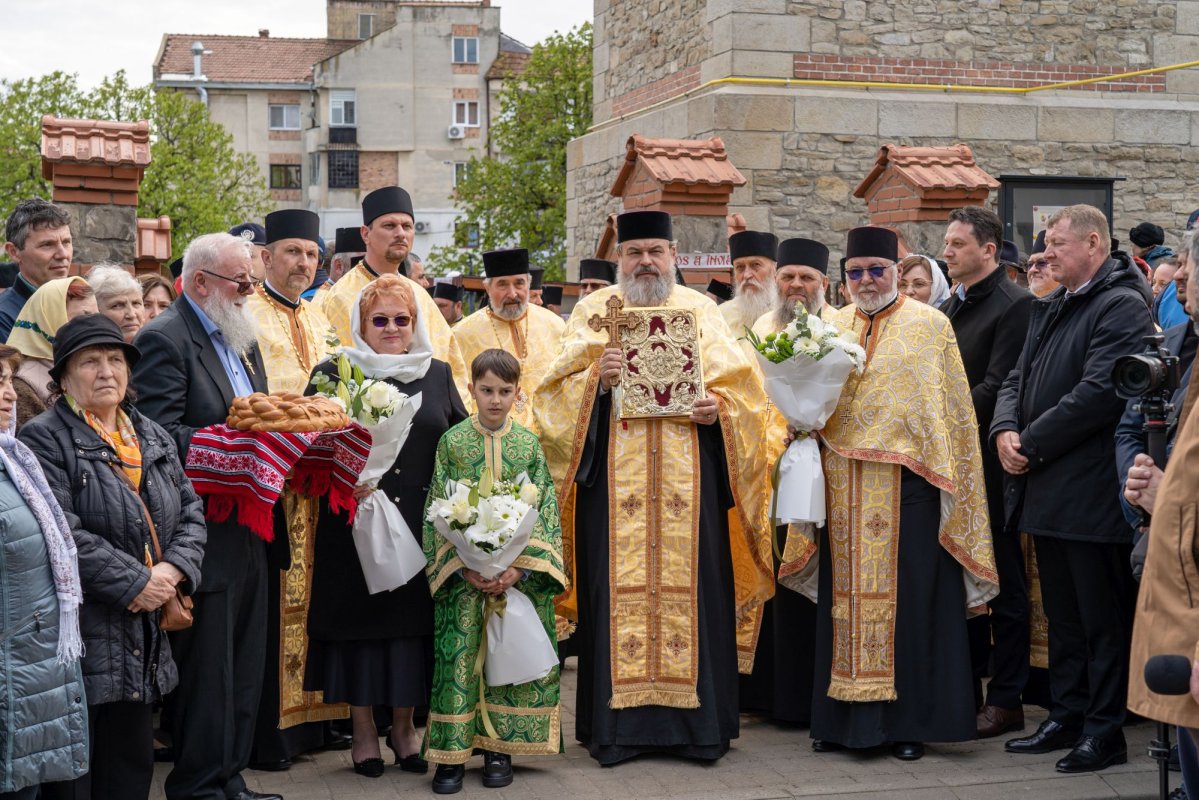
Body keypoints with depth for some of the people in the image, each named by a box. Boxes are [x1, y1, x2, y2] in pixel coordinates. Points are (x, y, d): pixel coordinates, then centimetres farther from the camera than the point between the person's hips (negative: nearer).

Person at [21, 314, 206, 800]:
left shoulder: (152, 437, 15)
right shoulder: (44, 440, -9)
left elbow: (190, 511, 11)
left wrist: (174, 569, -9)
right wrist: (135, 583, -18)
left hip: (143, 641, 7)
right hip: (81, 638, -7)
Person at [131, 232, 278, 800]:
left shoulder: (243, 338, 17)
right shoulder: (164, 339, -11)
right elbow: (160, 434, -20)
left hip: (248, 531, 9)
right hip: (205, 533, -9)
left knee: (244, 664, 14)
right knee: (207, 665, -2)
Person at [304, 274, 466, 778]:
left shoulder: (439, 375, 10)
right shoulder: (334, 373, 1)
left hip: (421, 524, 2)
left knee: (415, 617, 7)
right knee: (360, 616, 4)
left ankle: (404, 726, 23)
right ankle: (363, 731, 17)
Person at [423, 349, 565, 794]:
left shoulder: (530, 445, 4)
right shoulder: (451, 441, 1)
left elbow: (544, 510, 0)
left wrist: (518, 569, -12)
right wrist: (465, 568, -13)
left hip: (520, 570, 1)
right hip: (462, 571, -1)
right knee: (458, 656, -3)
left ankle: (499, 747, 14)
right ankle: (452, 754, 4)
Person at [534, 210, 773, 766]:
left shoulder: (700, 311, 13)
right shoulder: (593, 311, 12)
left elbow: (739, 384, 10)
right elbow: (558, 390, 5)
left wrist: (718, 406, -10)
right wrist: (596, 380, -14)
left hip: (688, 475, 1)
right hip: (613, 476, 0)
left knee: (691, 584, -2)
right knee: (618, 587, -3)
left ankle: (700, 723, 6)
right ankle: (618, 724, 4)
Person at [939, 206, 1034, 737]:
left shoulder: (1014, 306, -10)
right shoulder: (948, 310, 15)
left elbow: (998, 387, -18)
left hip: (988, 466, -8)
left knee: (1002, 584, 0)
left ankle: (1006, 699, 7)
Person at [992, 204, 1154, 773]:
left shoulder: (1122, 306, -12)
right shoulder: (1050, 309, 17)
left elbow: (1098, 393, -21)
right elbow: (1018, 378, 17)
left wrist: (1032, 446, -16)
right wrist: (1005, 430, -3)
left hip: (1091, 492, -9)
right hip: (1046, 489, 9)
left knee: (1102, 617, 0)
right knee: (1062, 614, 16)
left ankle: (1104, 730, 8)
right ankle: (1067, 716, 25)